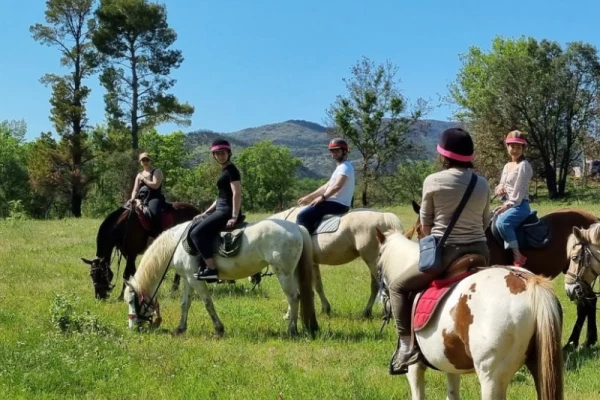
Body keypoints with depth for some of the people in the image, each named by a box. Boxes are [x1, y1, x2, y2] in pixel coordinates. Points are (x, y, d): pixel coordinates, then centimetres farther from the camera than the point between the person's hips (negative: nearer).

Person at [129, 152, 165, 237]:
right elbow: (135, 190, 17)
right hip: (142, 199, 7)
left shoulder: (157, 172, 5)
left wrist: (144, 179, 0)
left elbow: (155, 185, -10)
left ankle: (157, 236, -39)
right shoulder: (139, 175, 23)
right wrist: (133, 198, -3)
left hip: (154, 198, -7)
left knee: (153, 213, -36)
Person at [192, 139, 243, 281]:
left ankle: (212, 269, -18)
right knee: (193, 229, 13)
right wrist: (205, 213, 22)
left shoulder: (231, 170, -11)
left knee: (197, 233, -17)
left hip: (227, 211, -10)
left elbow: (237, 194, -20)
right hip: (221, 210, 10)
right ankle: (202, 266, 9)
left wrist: (234, 217, -26)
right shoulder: (224, 171, 19)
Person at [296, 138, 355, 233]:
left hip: (338, 204, -11)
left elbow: (337, 186, -25)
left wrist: (322, 197, -30)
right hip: (336, 203, 11)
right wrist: (309, 197, 20)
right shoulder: (341, 167, 23)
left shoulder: (345, 166, -10)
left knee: (302, 216, -19)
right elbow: (327, 186, 25)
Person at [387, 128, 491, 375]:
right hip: (479, 252, 5)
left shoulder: (433, 182, -7)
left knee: (398, 286, 13)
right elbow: (485, 223, 14)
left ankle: (407, 346, 4)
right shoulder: (482, 184, 5)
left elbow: (425, 226, 2)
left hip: (446, 253, -5)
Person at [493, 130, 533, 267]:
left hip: (519, 205, -9)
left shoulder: (524, 166, -9)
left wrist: (508, 205, -29)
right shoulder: (507, 166, 15)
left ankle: (518, 256, -27)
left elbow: (520, 190, -18)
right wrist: (499, 190, -4)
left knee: (501, 222, -33)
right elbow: (501, 187, 21)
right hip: (507, 205, 9)